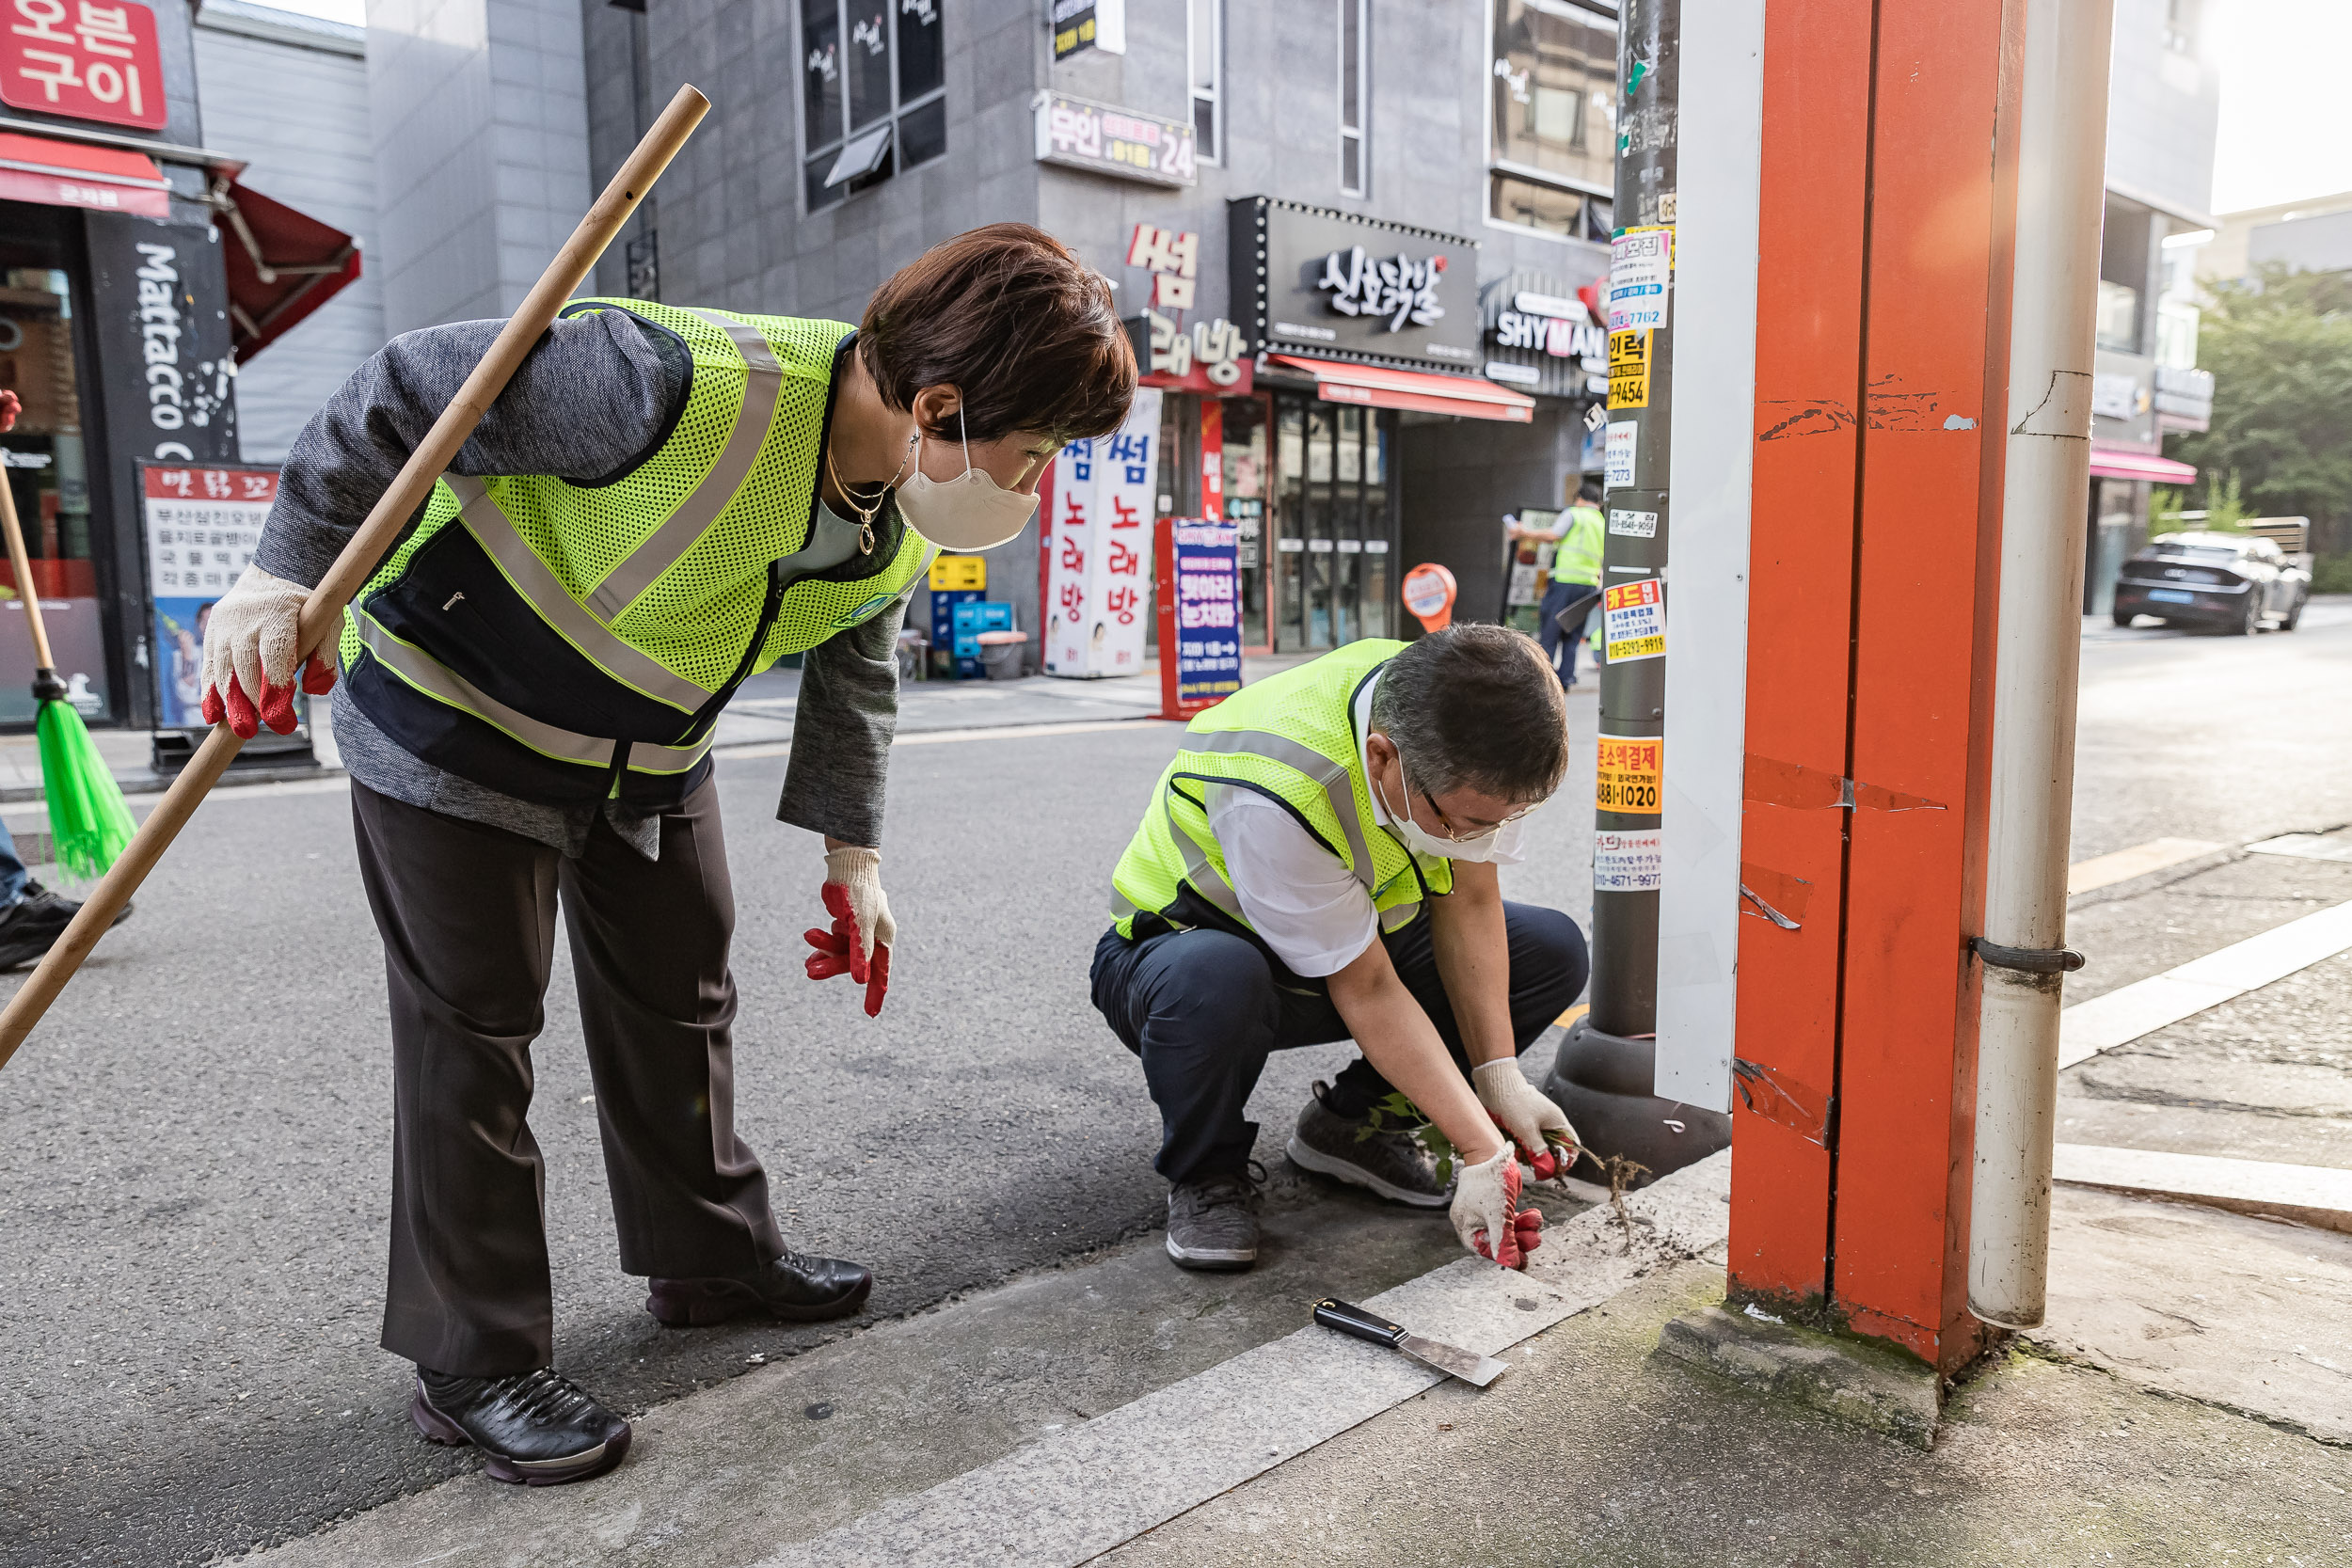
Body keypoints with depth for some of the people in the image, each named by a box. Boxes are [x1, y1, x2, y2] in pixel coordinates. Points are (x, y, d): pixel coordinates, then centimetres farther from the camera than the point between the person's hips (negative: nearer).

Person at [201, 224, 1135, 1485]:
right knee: (472, 1031, -2)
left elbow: (853, 666, 6)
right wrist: (287, 574, -28)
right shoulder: (684, 387, -36)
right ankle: (474, 1361, 13)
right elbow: (405, 398, -27)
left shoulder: (909, 523, -10)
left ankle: (710, 1254, 33)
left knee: (681, 996, 14)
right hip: (457, 719, -7)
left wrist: (851, 852, 8)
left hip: (651, 754, 7)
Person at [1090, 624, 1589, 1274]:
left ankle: (1353, 1120, 3)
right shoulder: (1271, 795, -38)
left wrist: (1501, 1078, -16)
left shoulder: (1466, 747, -20)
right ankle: (1206, 1174, -11)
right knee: (1215, 978, -43)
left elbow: (1470, 903, -10)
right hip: (1180, 946, -6)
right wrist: (1482, 1148, -27)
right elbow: (1366, 991, -30)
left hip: (1359, 937, 6)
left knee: (1554, 950, -8)